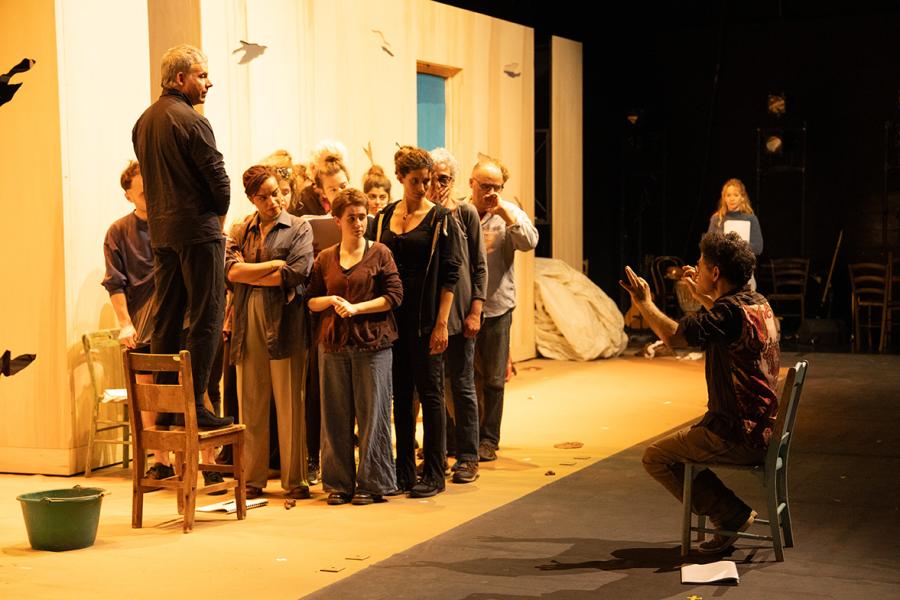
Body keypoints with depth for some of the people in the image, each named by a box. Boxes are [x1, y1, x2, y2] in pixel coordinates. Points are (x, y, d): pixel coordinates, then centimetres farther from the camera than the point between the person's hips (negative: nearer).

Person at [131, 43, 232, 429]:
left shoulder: (144, 121, 13)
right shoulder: (190, 121, -13)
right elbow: (218, 178, -14)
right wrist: (219, 218, 3)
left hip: (161, 232, 8)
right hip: (198, 229, -8)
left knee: (166, 319, 12)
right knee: (206, 317, -3)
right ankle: (194, 405, -3)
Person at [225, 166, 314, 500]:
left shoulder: (299, 228, 6)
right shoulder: (241, 231, 16)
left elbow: (295, 274, -8)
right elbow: (230, 270, 0)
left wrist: (248, 272, -2)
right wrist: (273, 265, -6)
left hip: (284, 325, -3)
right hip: (248, 326, 3)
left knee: (290, 406, 0)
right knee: (250, 406, 4)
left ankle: (295, 480, 7)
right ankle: (253, 479, 12)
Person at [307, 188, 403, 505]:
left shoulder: (380, 253, 2)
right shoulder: (324, 258, 11)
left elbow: (395, 295, -5)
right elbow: (311, 301, 14)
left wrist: (356, 307, -12)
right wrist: (331, 301, -7)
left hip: (372, 344, -3)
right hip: (335, 345, 3)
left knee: (372, 414, -1)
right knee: (336, 416, 5)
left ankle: (372, 483, 8)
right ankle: (339, 483, 14)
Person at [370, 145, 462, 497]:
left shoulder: (441, 219, -3)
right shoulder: (383, 218, 8)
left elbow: (450, 274, -6)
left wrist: (441, 323, -13)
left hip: (425, 318, -4)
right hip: (392, 316, 4)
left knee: (430, 392, 0)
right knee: (400, 394, 9)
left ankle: (433, 474, 6)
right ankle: (404, 472, 16)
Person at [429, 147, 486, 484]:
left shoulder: (466, 214, -1)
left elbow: (480, 266, -2)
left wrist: (475, 310, -9)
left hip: (458, 310, -3)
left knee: (462, 385, 1)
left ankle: (467, 457, 8)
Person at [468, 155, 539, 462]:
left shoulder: (510, 214, 1)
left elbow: (529, 242, -15)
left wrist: (504, 213, -19)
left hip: (496, 307, 0)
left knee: (493, 379, 7)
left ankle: (488, 439, 17)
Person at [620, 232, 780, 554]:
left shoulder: (730, 310, -22)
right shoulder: (759, 304, 7)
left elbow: (673, 335, -27)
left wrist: (644, 302, -12)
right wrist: (702, 296, 35)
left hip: (738, 436, -10)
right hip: (761, 429, 10)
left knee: (656, 457, 0)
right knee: (681, 442, 29)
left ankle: (730, 514, 1)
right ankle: (731, 515, 24)